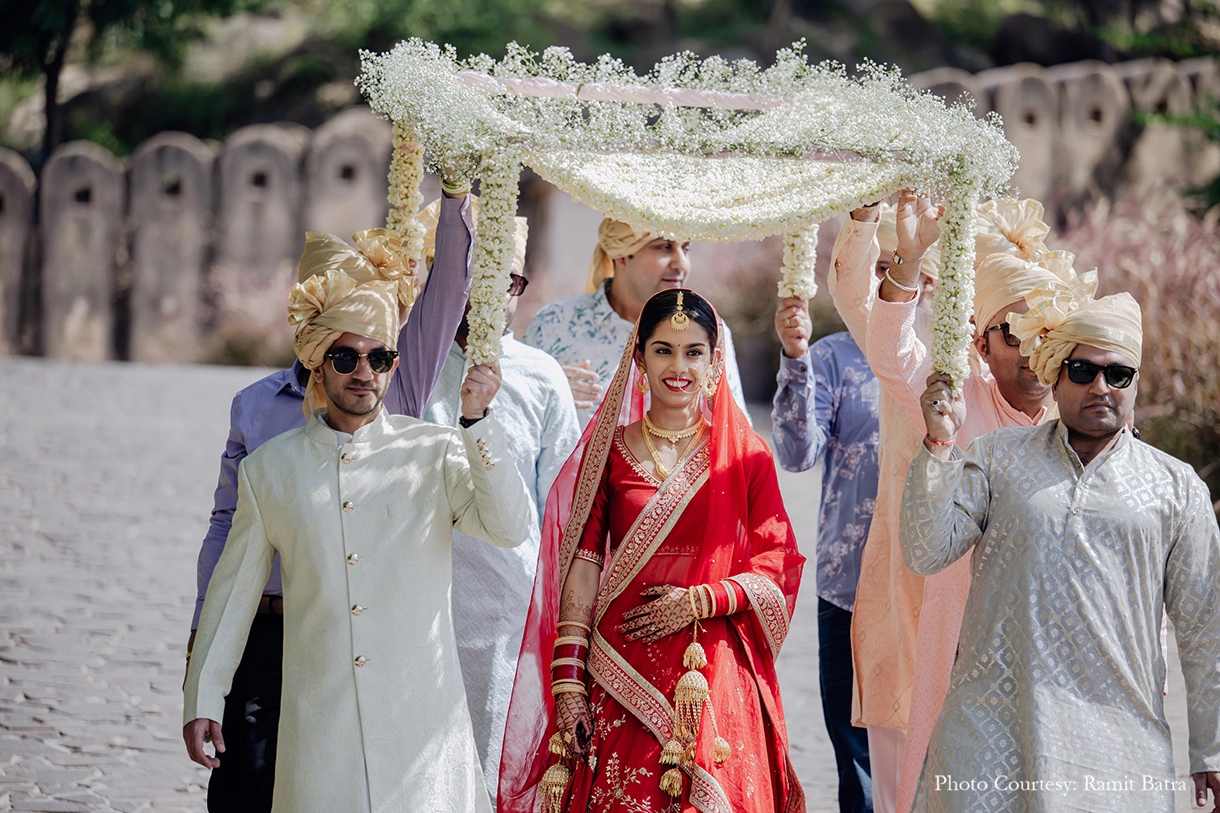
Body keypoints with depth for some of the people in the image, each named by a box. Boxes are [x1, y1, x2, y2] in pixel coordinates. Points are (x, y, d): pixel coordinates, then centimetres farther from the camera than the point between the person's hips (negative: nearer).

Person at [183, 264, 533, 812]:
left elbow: (509, 529, -10)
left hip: (421, 708, -1)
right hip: (317, 720, 1)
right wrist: (202, 700, 12)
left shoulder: (435, 453, 4)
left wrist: (477, 422, -20)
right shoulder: (269, 469, 8)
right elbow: (234, 588, 14)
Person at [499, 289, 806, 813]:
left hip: (717, 673, 0)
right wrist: (567, 684, -4)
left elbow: (778, 570, 3)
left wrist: (700, 601, -11)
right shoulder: (609, 451, 5)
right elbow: (581, 572, 2)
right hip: (621, 673, 0)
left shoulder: (744, 455, 4)